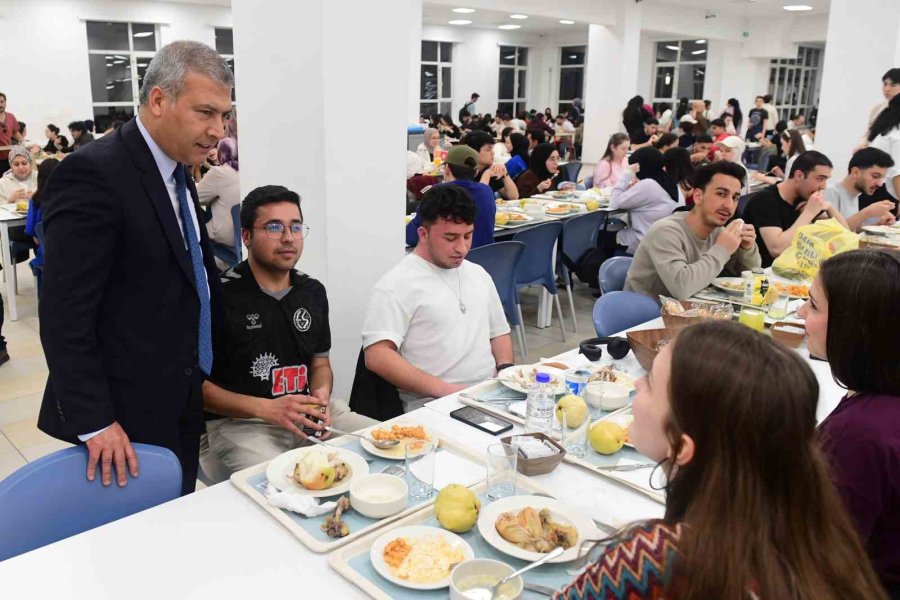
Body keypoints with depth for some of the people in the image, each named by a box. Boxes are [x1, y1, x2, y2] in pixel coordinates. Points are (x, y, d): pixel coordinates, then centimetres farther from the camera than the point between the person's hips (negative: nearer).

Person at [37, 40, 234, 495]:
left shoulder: (176, 172, 9)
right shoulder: (92, 174, -19)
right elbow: (64, 315, -20)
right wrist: (93, 423, -20)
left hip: (181, 407, 8)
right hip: (127, 422, -8)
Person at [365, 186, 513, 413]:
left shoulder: (478, 274, 18)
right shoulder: (397, 284, -6)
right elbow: (377, 357, -14)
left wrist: (506, 371, 6)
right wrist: (444, 390, -18)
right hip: (432, 407, -7)